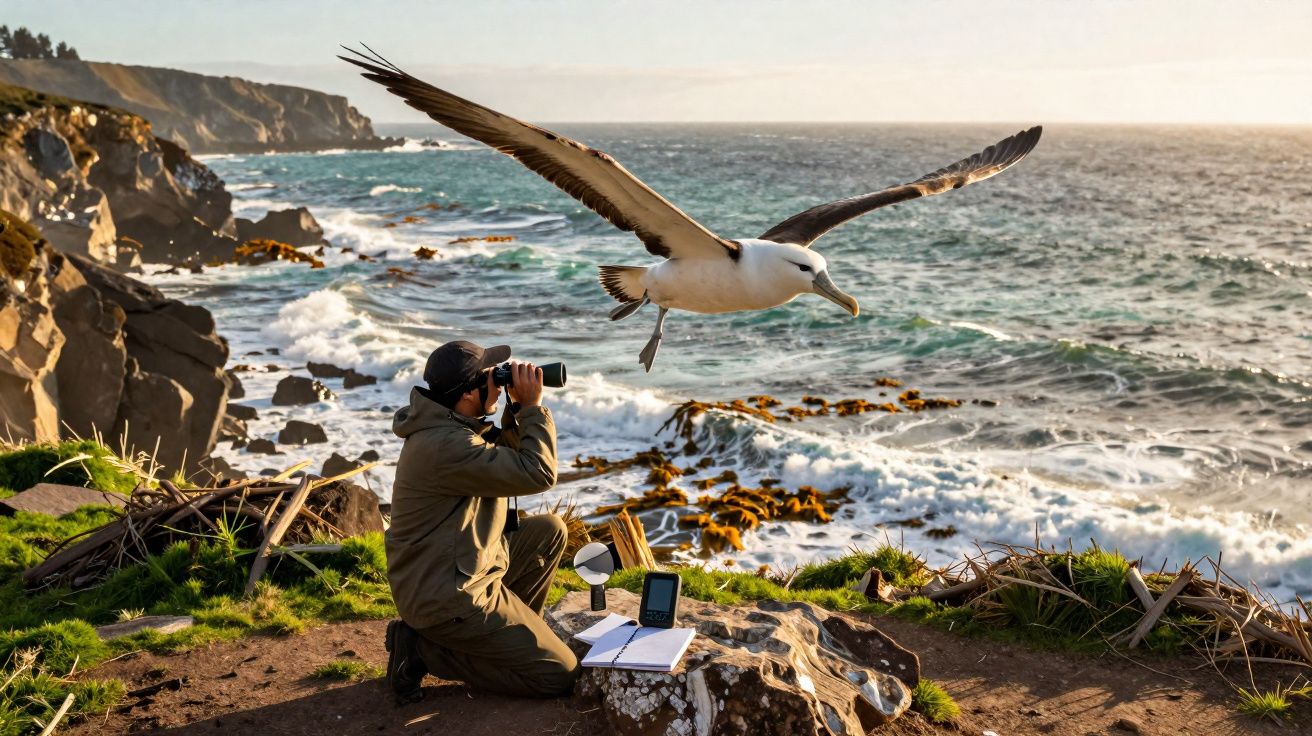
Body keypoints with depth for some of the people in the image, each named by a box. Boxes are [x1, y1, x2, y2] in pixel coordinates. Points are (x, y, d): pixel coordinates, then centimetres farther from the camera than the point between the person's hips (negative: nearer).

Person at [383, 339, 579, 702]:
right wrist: (532, 406, -15)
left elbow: (507, 459, 17)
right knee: (560, 675, -5)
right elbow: (538, 475, -26)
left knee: (549, 530, 17)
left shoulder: (447, 426, 4)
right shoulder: (445, 445, -27)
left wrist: (519, 408, 2)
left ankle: (509, 634, 18)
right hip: (448, 600, -10)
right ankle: (422, 650, -3)